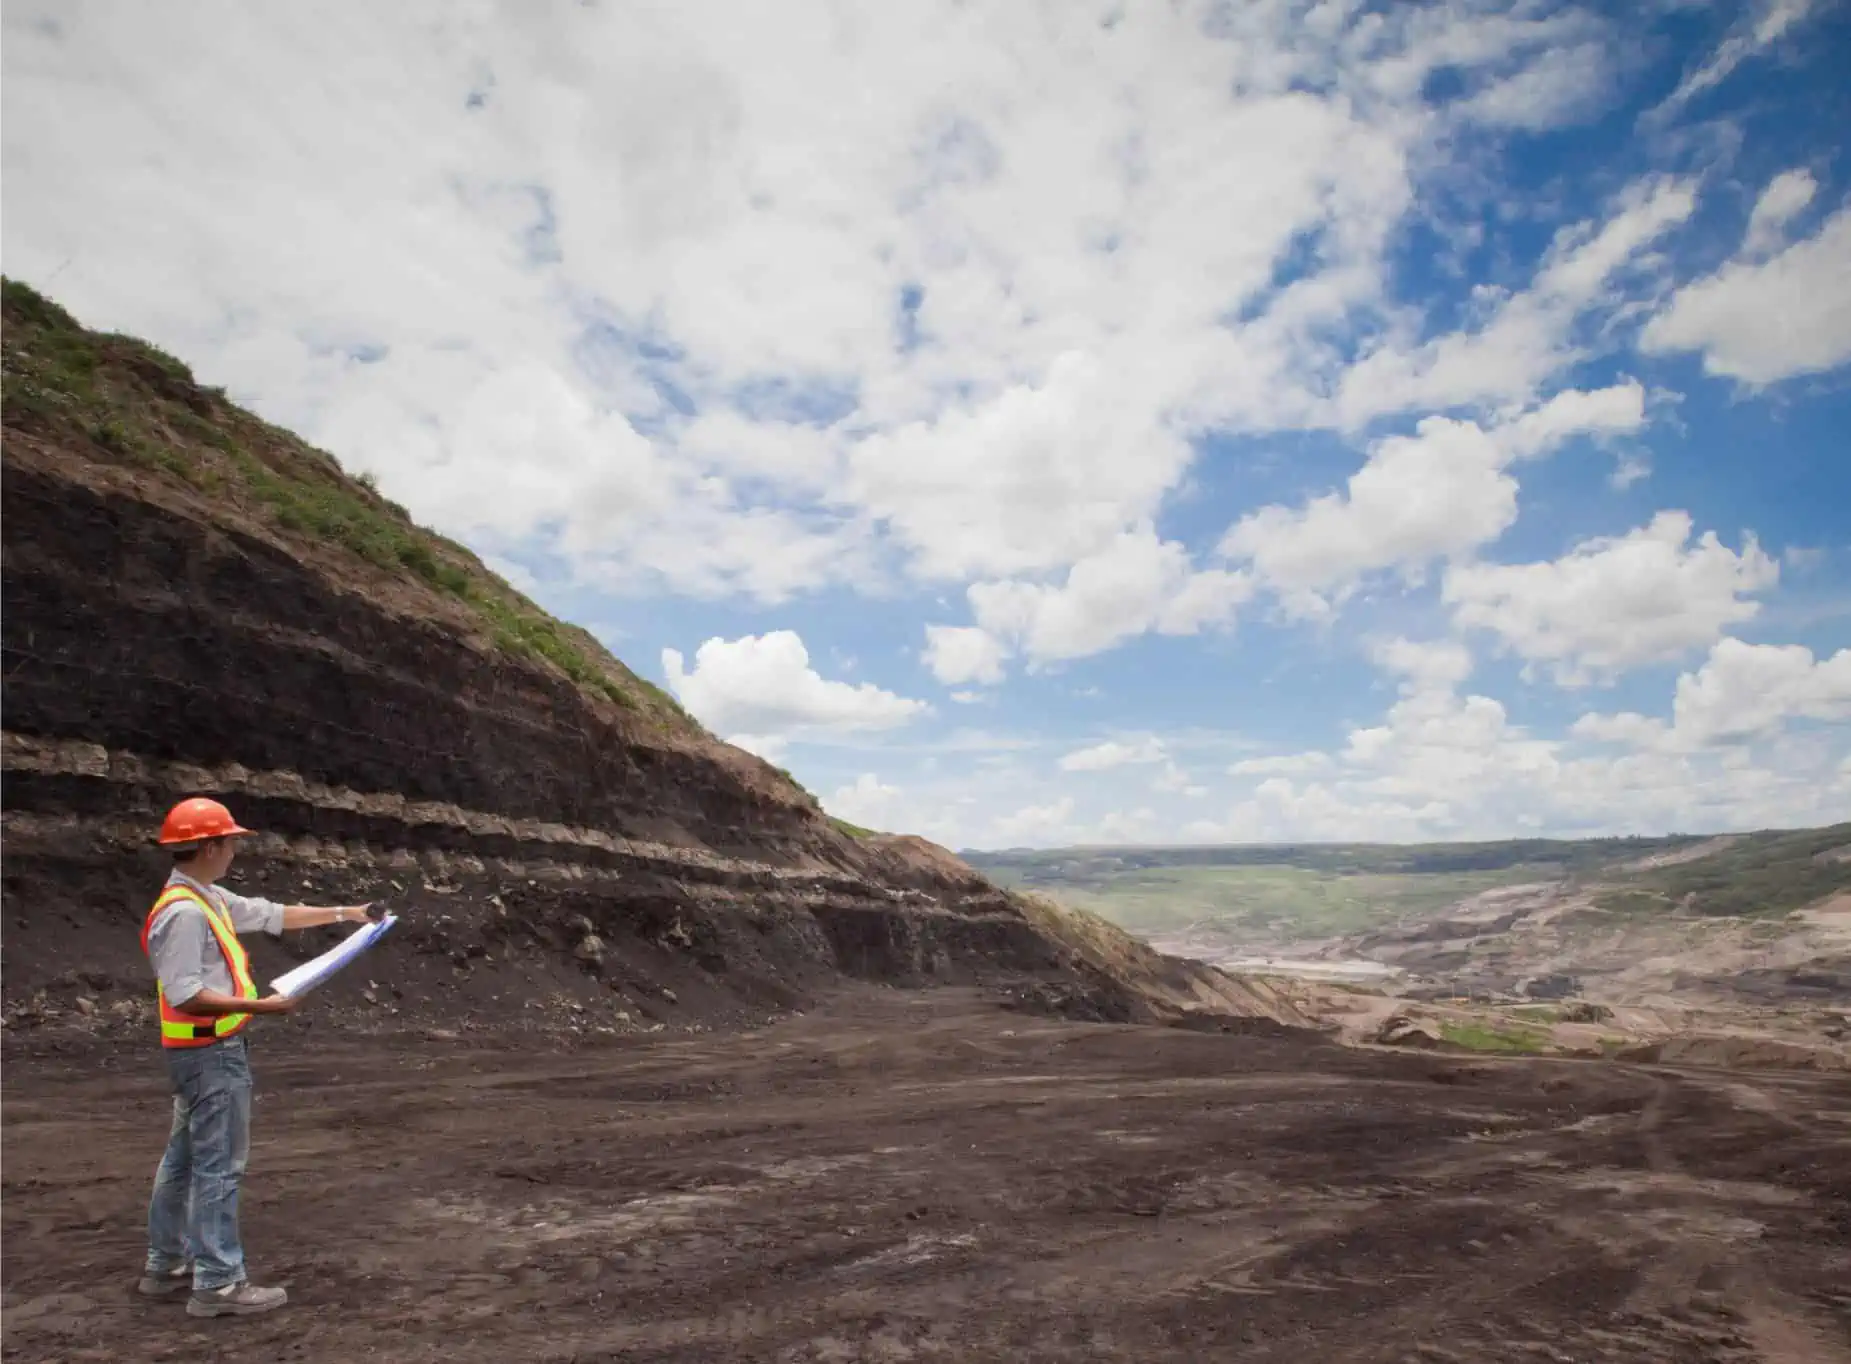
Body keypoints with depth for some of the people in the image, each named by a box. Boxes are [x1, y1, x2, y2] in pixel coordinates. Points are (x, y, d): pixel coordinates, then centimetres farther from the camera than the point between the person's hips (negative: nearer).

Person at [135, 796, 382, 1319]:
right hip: (211, 1053, -10)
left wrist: (343, 913, 22)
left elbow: (273, 914, 19)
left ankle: (165, 1265, 32)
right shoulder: (183, 911, -22)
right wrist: (261, 1006, -25)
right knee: (218, 1166, -3)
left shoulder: (208, 898, 9)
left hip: (207, 1051, 10)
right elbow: (186, 996, -26)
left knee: (184, 1159, 19)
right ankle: (217, 1283, 5)